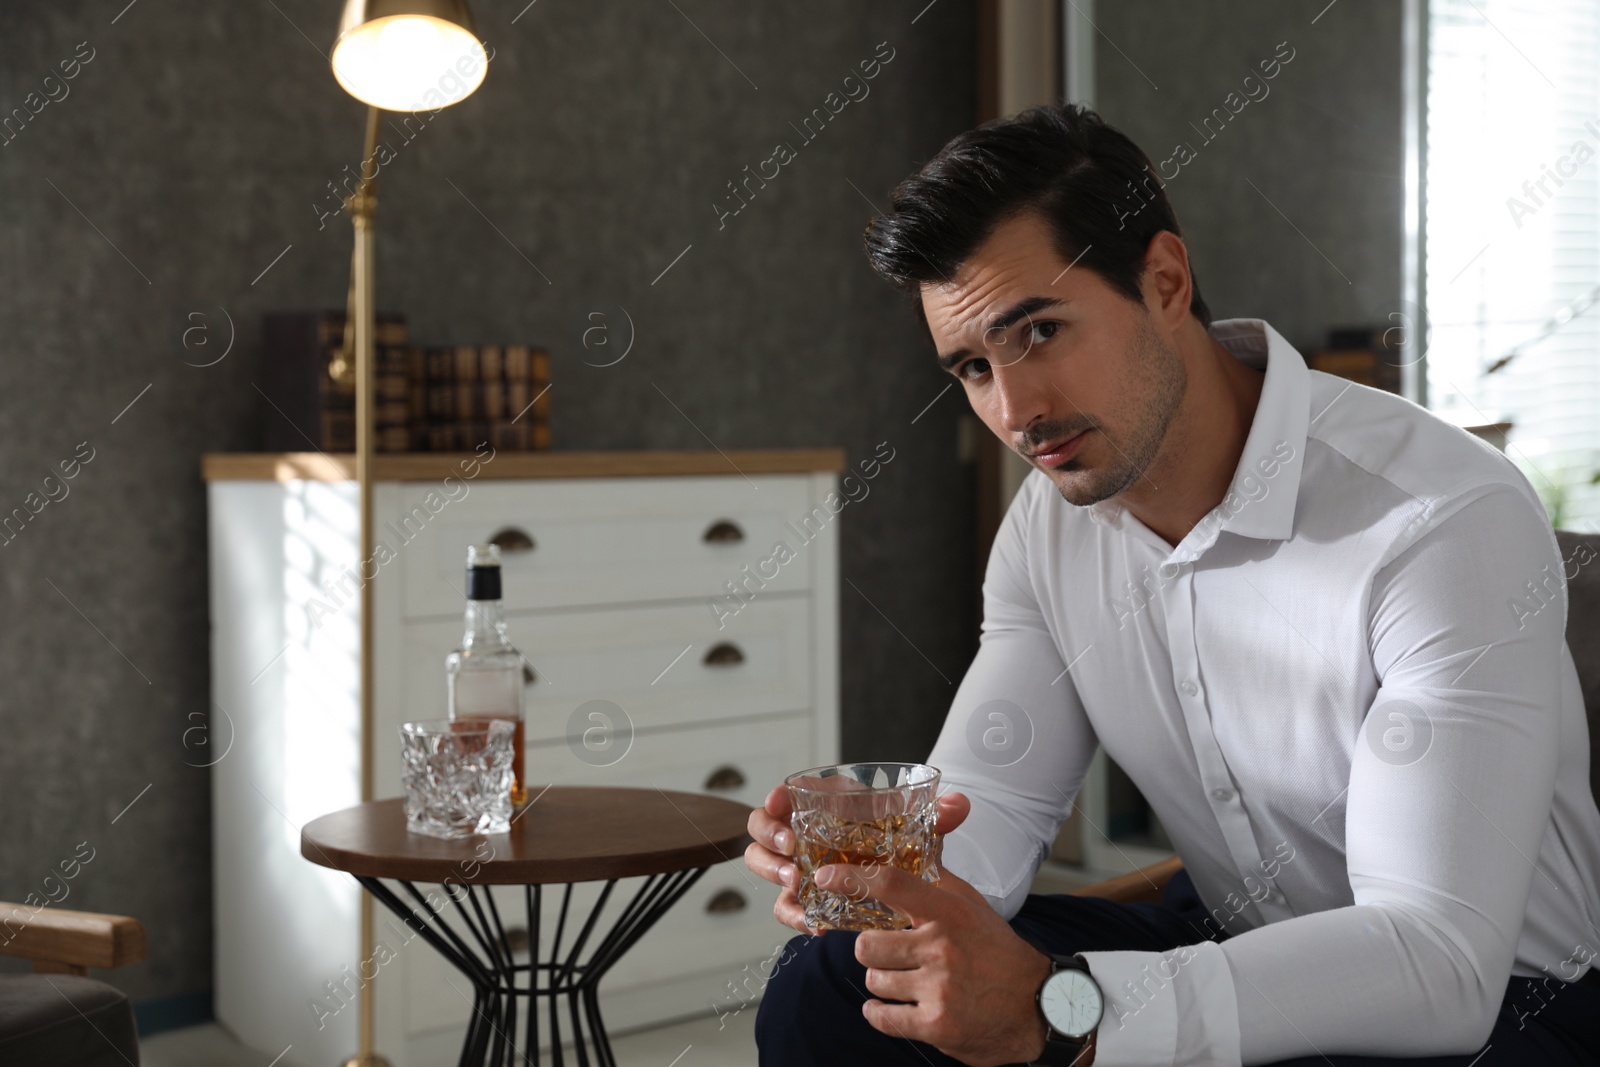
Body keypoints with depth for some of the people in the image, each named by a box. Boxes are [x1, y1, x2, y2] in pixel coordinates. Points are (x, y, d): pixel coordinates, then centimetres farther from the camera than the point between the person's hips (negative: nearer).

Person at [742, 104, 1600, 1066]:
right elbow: (989, 807, -1)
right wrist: (873, 863, -26)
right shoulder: (1053, 521, -2)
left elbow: (1439, 953, -31)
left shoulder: (1451, 520, -26)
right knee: (824, 989, -9)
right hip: (1227, 947, 6)